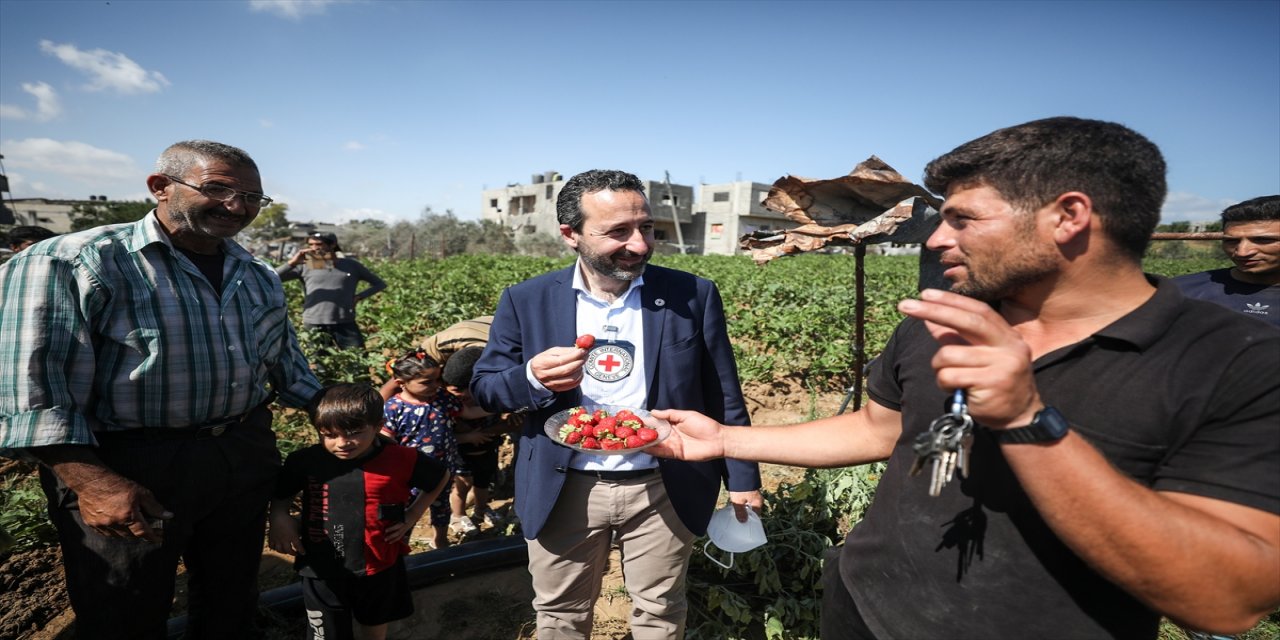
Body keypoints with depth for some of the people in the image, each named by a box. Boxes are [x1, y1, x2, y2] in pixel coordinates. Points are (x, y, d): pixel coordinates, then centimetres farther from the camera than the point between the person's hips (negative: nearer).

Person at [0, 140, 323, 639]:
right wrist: (90, 481, -25)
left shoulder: (260, 277, 7)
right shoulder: (69, 262, -12)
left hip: (246, 461, 5)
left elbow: (287, 362, 16)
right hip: (128, 473, -5)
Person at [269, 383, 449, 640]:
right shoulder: (305, 461, -15)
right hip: (322, 570, 0)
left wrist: (411, 516, -3)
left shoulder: (401, 460, -18)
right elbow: (280, 495, 6)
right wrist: (279, 518, -14)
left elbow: (440, 477, 1)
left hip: (379, 567, 1)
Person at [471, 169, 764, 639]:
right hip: (564, 491, 1)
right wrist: (532, 378, -22)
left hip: (665, 490, 0)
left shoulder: (693, 295, -7)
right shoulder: (526, 300, -6)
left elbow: (723, 397, 0)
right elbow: (484, 388, -1)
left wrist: (742, 477, 3)